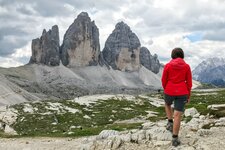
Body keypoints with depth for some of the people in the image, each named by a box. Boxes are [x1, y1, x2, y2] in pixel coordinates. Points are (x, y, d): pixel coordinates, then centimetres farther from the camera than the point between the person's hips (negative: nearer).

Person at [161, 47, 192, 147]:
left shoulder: (168, 65, -4)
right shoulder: (187, 66, -2)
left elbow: (164, 80, 1)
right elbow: (189, 82, 0)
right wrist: (188, 96, 11)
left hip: (169, 91, 0)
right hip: (182, 93, 0)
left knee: (167, 104, 35)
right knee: (177, 115, 1)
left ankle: (170, 122, 19)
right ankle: (175, 139, 0)